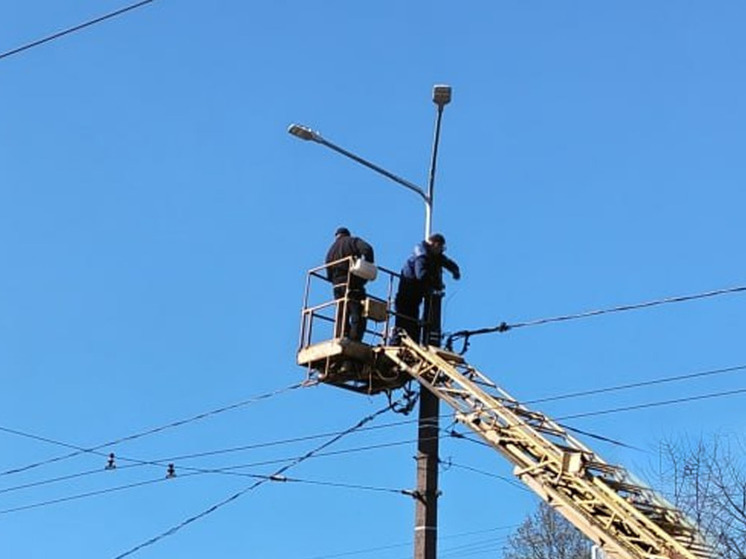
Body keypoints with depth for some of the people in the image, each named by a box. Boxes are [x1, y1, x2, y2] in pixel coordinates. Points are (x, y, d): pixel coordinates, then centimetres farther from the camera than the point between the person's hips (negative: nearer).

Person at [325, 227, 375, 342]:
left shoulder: (331, 249, 22)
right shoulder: (353, 241, 6)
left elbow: (329, 274, 18)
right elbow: (367, 249, -14)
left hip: (337, 285, 6)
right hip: (353, 284, -6)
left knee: (341, 317, 11)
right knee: (358, 316, -9)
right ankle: (354, 342, -22)